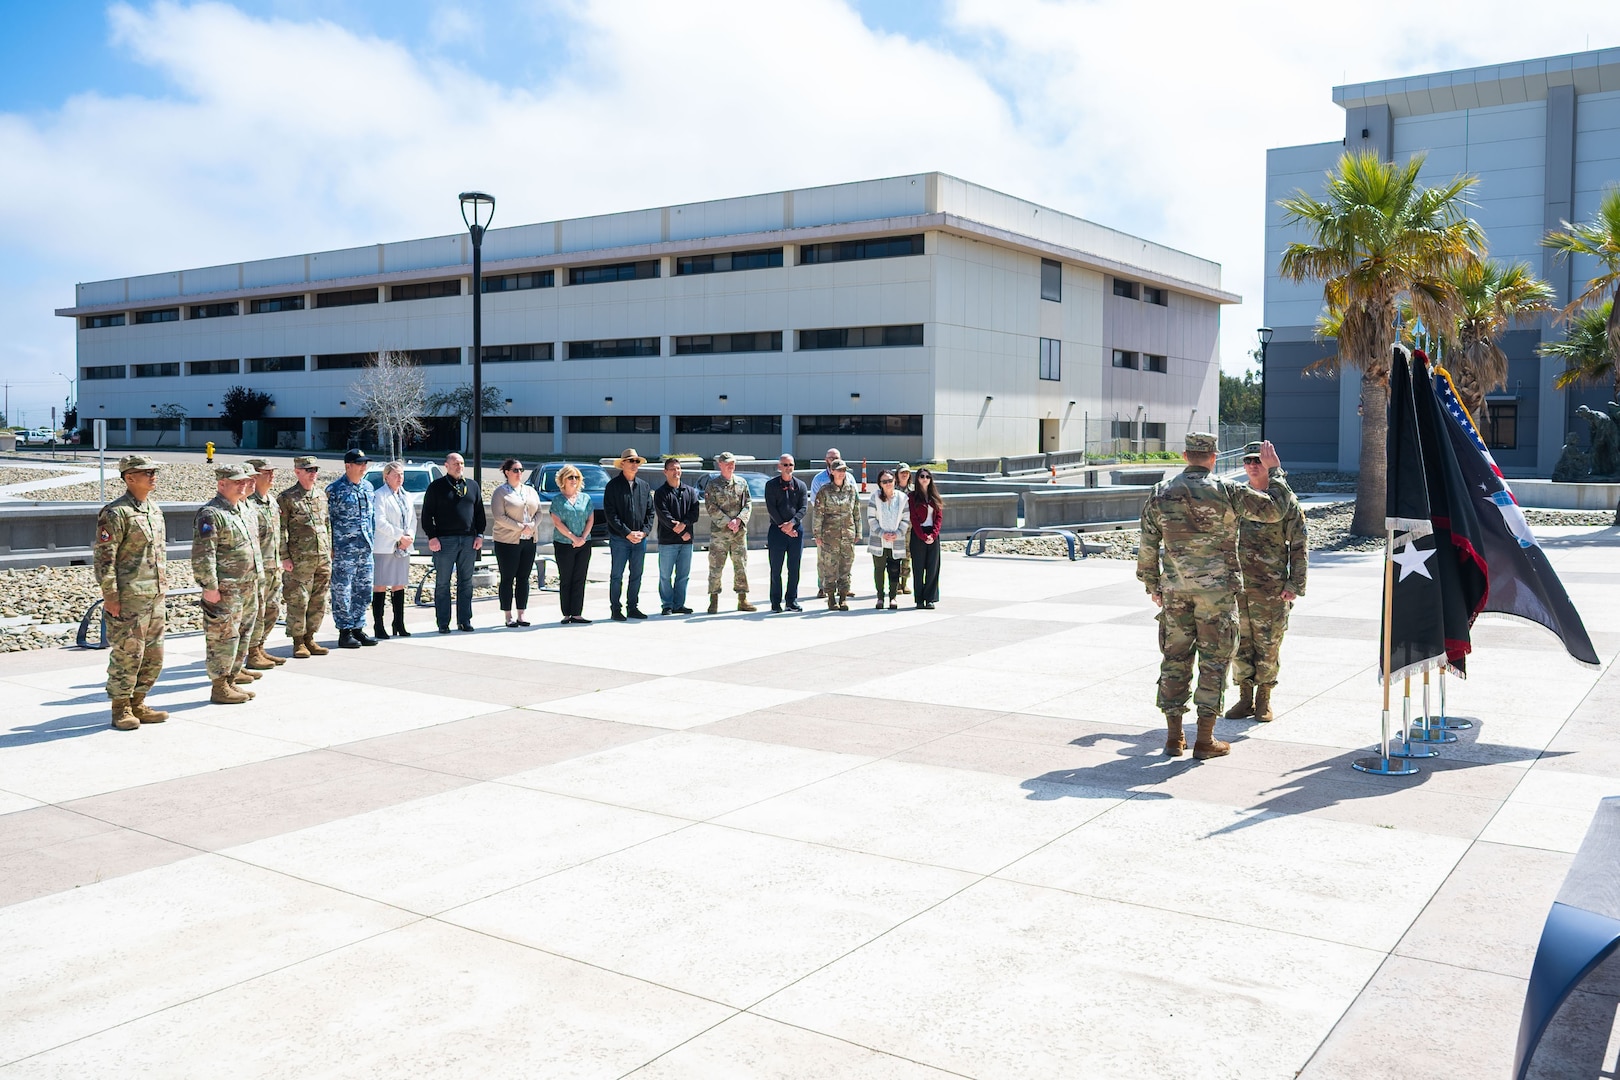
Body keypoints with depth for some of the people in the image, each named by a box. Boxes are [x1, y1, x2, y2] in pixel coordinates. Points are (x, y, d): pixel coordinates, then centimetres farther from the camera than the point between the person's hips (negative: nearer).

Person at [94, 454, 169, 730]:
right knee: (127, 653, -2)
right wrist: (110, 596, -17)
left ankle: (138, 704, 23)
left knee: (153, 655, 12)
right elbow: (104, 557, -14)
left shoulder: (155, 508, 14)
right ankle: (120, 709, 10)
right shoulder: (115, 513, -11)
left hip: (155, 596, 8)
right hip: (128, 598, -8)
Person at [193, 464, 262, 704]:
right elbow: (202, 555, -18)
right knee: (223, 638, -4)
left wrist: (255, 581, 22)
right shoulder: (210, 514, -14)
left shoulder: (242, 510, 16)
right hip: (225, 591, -9)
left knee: (243, 635, 14)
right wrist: (209, 586, -20)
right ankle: (219, 688, 2)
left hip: (248, 588, 9)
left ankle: (232, 679, 25)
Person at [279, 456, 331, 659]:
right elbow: (281, 530, -7)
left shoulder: (322, 495, 14)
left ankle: (310, 638, 19)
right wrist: (284, 557, -12)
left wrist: (329, 551, 16)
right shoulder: (286, 498, -4)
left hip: (323, 558, 6)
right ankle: (298, 642, 6)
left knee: (318, 602, 9)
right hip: (299, 559, -6)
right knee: (298, 601, -3)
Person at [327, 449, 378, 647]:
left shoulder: (368, 487, 12)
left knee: (364, 590, 10)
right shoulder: (334, 489, -7)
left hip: (365, 549, 7)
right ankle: (345, 632, 5)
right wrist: (330, 547, -10)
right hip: (344, 549, -7)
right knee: (342, 592, -1)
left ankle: (358, 628, 20)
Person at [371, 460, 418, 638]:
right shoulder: (380, 496, -6)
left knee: (399, 585, 10)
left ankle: (399, 625, 16)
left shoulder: (406, 496, 16)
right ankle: (378, 627, -1)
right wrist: (400, 536, -14)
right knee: (380, 586, -4)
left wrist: (410, 537, -1)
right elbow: (380, 522, -14)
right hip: (384, 548, -7)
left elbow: (412, 520, 17)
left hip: (403, 548, 7)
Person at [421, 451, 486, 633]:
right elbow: (427, 514, 0)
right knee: (442, 583, 1)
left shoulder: (472, 486, 14)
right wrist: (432, 537, -9)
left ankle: (464, 621, 12)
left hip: (468, 540, 3)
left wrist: (479, 535, 6)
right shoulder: (436, 487, 2)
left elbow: (479, 513, 16)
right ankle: (443, 623, 5)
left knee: (466, 582, 6)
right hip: (444, 541, -3)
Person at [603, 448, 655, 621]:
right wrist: (627, 533, -13)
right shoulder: (613, 485, -4)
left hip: (640, 539, 4)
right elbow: (610, 513, -9)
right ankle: (616, 609, 7)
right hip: (619, 539, -4)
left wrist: (643, 531, -5)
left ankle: (633, 607, 18)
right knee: (617, 576, 0)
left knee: (636, 576, 9)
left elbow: (650, 512, 11)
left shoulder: (644, 486, 10)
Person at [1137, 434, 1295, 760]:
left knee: (1175, 658, 10)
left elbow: (1147, 547, 5)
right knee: (1213, 660, 4)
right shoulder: (1226, 492, -8)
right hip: (1216, 589, -3)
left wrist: (1153, 585, 16)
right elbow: (1273, 509, -2)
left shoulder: (1159, 495, 2)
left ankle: (1174, 736, 13)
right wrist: (1272, 471, 10)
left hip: (1175, 589, 3)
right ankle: (1205, 739, 6)